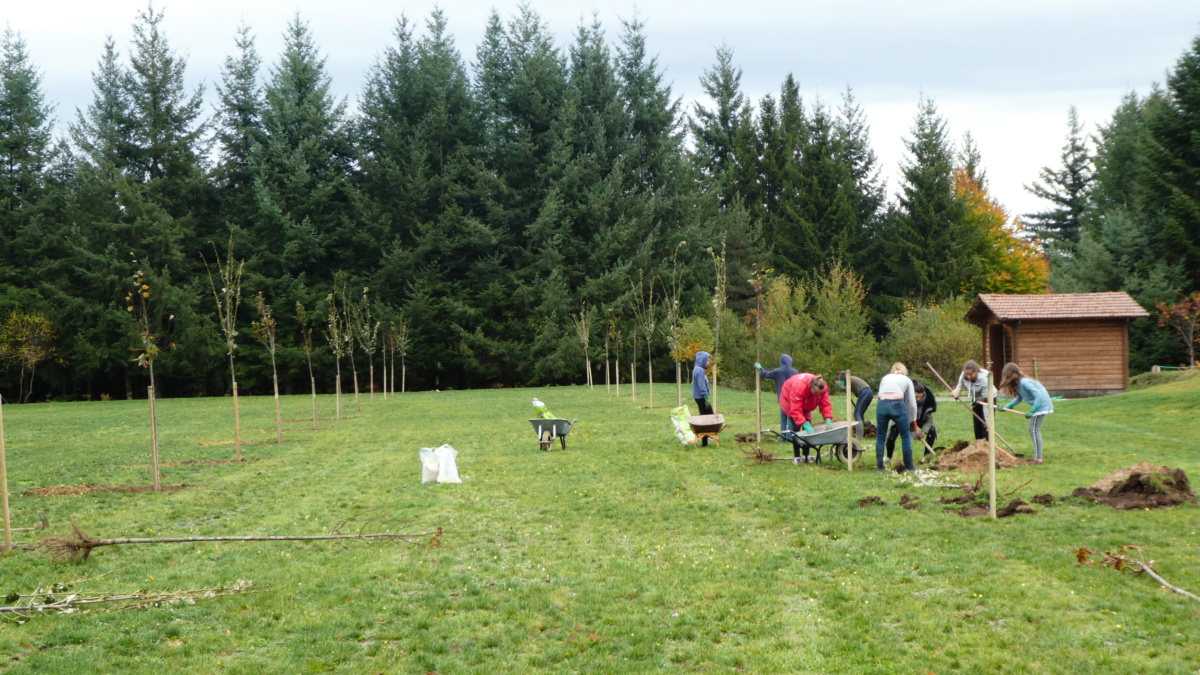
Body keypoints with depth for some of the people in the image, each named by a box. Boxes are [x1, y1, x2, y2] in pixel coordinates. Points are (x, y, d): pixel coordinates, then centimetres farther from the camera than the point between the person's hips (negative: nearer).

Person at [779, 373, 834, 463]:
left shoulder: (822, 387, -27)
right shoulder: (799, 387, -45)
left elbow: (826, 404, -24)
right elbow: (796, 410, -44)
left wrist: (828, 420, -38)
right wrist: (806, 425, -49)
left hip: (805, 404, 5)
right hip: (789, 401, -5)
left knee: (808, 425, -5)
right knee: (796, 427, -15)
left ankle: (806, 456, 1)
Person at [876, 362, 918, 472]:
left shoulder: (885, 378, 29)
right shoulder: (906, 380, 23)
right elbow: (912, 403, 18)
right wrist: (913, 420, 30)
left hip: (881, 405, 2)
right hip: (897, 405, -2)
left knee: (880, 437, 16)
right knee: (906, 437, 14)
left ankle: (879, 467, 18)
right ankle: (909, 467, 19)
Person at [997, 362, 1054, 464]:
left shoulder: (1024, 382, -22)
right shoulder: (1019, 382, 9)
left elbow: (1039, 395, -27)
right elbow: (1019, 397, 16)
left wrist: (1032, 411, -29)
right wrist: (1007, 406, 7)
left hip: (1041, 404, -10)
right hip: (1039, 404, 10)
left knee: (1034, 430, -8)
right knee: (1035, 430, 15)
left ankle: (1038, 458, -7)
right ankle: (1037, 456, 19)